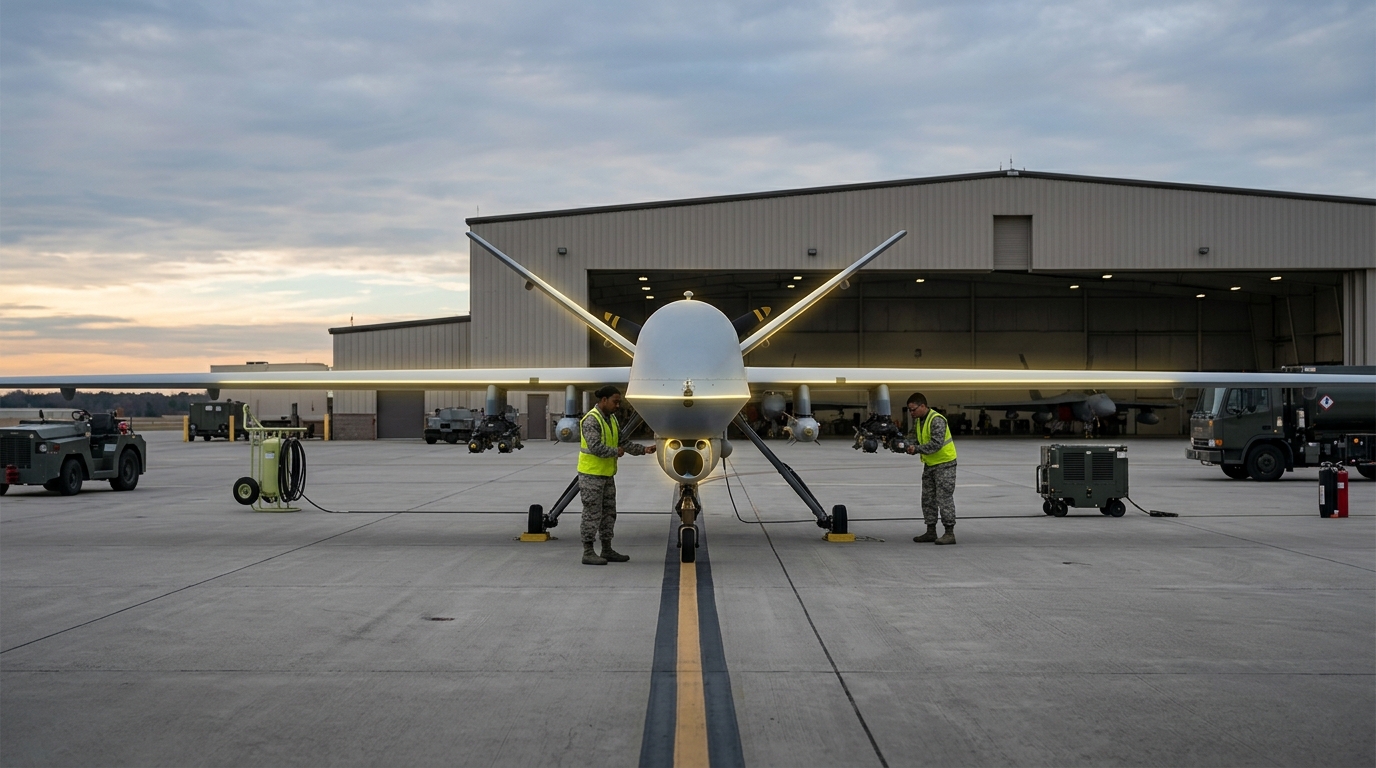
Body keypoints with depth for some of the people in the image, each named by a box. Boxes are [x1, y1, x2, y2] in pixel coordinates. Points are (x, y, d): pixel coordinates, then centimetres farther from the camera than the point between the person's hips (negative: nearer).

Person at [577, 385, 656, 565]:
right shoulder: (591, 420, -18)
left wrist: (644, 449, -1)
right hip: (591, 474, -9)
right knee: (592, 513, -5)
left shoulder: (611, 419, 12)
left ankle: (607, 550, 21)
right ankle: (588, 553, 1)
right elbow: (595, 447, -27)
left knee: (609, 513, 13)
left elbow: (623, 442, 11)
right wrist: (616, 452, -14)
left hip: (607, 474, 9)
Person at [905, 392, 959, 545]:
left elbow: (936, 444, -30)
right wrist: (908, 446, -11)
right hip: (929, 464, 9)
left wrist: (917, 449, -34)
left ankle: (949, 533, -6)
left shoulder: (937, 420, -22)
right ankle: (931, 531, 18)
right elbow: (916, 439, 11)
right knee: (928, 498, 11)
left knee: (944, 498, -9)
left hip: (944, 463, -9)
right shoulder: (918, 421, 7)